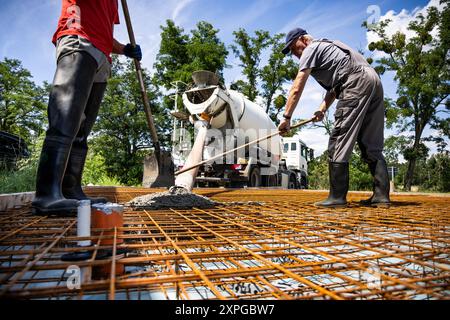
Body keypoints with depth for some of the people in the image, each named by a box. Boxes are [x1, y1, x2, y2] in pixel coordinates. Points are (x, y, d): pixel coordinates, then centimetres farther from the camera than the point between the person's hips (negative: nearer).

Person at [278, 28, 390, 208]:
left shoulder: (311, 49, 7)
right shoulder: (327, 47, 33)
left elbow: (297, 89, -2)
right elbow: (334, 87, 26)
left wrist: (287, 118, 1)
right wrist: (323, 109, 13)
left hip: (357, 82, -10)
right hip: (374, 80, 10)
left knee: (339, 141, -11)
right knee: (372, 145, 6)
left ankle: (337, 197, -12)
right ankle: (381, 196, 3)